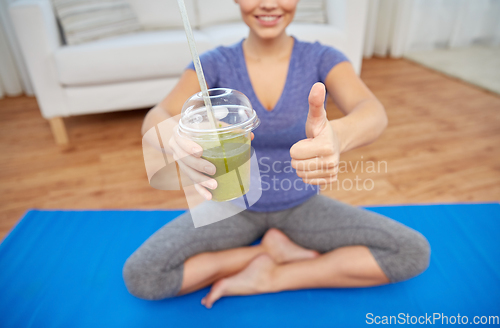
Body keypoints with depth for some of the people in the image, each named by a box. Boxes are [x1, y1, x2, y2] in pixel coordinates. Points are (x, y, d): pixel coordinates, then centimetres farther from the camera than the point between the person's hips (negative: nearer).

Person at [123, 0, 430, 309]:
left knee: (414, 252, -15)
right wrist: (179, 138, -51)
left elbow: (374, 112, -29)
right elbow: (155, 118, -25)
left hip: (302, 206, 1)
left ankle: (270, 278, -9)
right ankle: (275, 251, -5)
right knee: (140, 275, -19)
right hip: (235, 206, 0)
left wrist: (337, 134, -54)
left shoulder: (322, 59, -11)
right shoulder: (215, 63, -11)